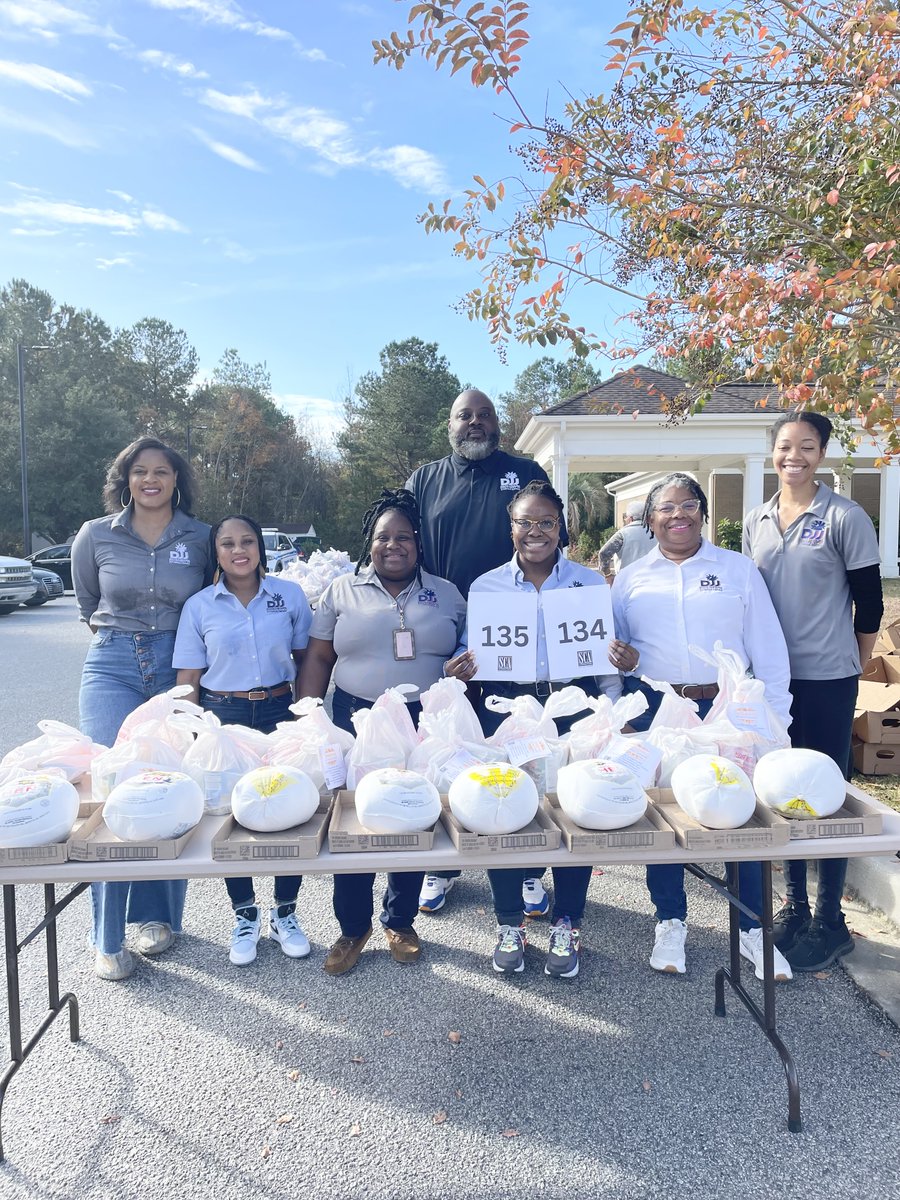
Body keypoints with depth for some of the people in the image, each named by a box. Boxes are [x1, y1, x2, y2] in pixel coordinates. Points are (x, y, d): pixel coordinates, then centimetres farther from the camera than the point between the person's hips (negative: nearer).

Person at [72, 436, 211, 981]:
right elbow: (87, 603, 17)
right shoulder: (96, 536, 2)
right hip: (112, 670, 0)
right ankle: (109, 937, 6)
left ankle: (159, 915, 20)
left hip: (179, 669, 0)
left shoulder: (201, 538, 2)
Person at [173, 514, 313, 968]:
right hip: (223, 717, 0)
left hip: (280, 713, 0)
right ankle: (245, 917, 27)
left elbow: (307, 661, 9)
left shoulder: (290, 595, 2)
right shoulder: (199, 607, 1)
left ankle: (284, 913, 24)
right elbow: (188, 680, 3)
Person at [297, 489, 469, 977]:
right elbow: (317, 659, 5)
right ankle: (353, 927, 26)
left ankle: (400, 922, 30)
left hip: (425, 726, 1)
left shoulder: (445, 594, 8)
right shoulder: (342, 591, 5)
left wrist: (461, 668, -8)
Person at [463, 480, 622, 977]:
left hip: (573, 708, 0)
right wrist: (463, 668, -10)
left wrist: (612, 714, -8)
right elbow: (472, 657, 11)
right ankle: (509, 923, 21)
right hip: (504, 709, 1)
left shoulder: (590, 582, 6)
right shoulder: (485, 586, 7)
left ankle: (565, 926, 22)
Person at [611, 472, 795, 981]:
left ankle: (753, 928, 23)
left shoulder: (739, 569, 6)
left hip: (728, 708, -1)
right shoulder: (630, 579, 9)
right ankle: (671, 922, 26)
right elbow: (612, 648, 14)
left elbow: (769, 651, 4)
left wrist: (775, 719, -1)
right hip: (655, 711, 1)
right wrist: (620, 661, -9)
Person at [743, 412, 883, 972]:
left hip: (826, 679, -5)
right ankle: (794, 905, 29)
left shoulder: (846, 518, -8)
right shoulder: (757, 521, 7)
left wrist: (853, 667, 3)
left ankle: (831, 920, 19)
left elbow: (869, 602, -3)